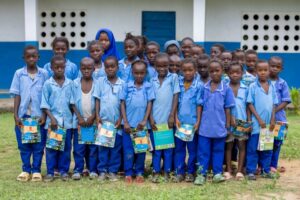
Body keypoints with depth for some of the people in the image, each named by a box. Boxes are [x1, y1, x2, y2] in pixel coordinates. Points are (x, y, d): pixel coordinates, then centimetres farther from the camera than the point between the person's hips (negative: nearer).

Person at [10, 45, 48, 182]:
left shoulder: (44, 74, -1)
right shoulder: (19, 74, 1)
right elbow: (17, 96, 2)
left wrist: (44, 115, -6)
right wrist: (15, 115, -4)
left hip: (39, 115, -1)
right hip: (23, 115, 1)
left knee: (39, 145, 4)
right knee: (23, 145, 8)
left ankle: (36, 170, 15)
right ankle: (26, 170, 20)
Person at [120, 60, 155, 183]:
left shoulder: (148, 86, -1)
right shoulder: (127, 86, 0)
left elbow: (149, 104, -1)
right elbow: (122, 104, 1)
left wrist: (145, 120, -10)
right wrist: (125, 122, -5)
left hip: (142, 125, 0)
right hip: (129, 124, 0)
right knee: (128, 150, 3)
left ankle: (139, 172, 21)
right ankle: (128, 173, 13)